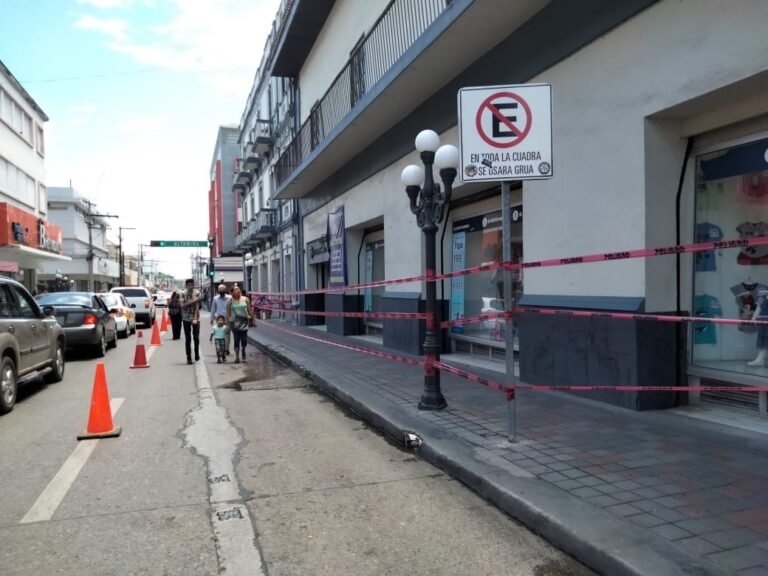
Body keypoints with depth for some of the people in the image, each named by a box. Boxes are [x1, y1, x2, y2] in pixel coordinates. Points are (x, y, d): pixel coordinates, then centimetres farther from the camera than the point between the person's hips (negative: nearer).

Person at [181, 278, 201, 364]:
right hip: (186, 318, 1)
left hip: (195, 318, -1)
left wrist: (195, 318, -20)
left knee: (196, 337, 2)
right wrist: (192, 301, -21)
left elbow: (197, 306, -11)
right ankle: (189, 358, 7)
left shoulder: (197, 293, -4)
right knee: (187, 339, 2)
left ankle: (197, 354, 22)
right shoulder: (183, 294, 0)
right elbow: (182, 306, -10)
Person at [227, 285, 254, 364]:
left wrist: (252, 320, 9)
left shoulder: (245, 299, 4)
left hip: (244, 321, 0)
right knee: (236, 340, -1)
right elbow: (228, 313, 4)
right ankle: (237, 357, 9)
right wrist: (227, 323, 0)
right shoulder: (230, 301, 3)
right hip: (234, 322, 0)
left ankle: (243, 350, 24)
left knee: (244, 339, -7)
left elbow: (249, 311, 8)